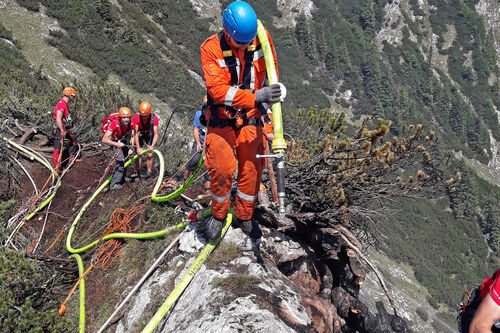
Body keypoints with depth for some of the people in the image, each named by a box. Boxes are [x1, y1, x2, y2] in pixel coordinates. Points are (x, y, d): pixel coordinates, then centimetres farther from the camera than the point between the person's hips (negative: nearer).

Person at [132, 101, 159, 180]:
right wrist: (138, 147, -35)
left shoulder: (154, 118, -31)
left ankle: (149, 172, 5)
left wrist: (152, 146, -44)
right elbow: (135, 133, -29)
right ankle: (137, 173, 8)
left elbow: (156, 134, -32)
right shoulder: (136, 117, -31)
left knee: (149, 155, -10)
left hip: (149, 135, 0)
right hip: (140, 135, 0)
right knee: (138, 154, -5)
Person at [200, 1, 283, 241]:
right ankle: (218, 215, 15)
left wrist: (270, 103, -1)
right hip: (221, 119, -3)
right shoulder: (211, 48, -20)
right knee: (222, 169, -11)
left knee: (252, 168, 4)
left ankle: (244, 217, 24)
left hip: (250, 117, 3)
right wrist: (256, 96, -37)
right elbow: (218, 90, -28)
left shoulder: (261, 39, -10)